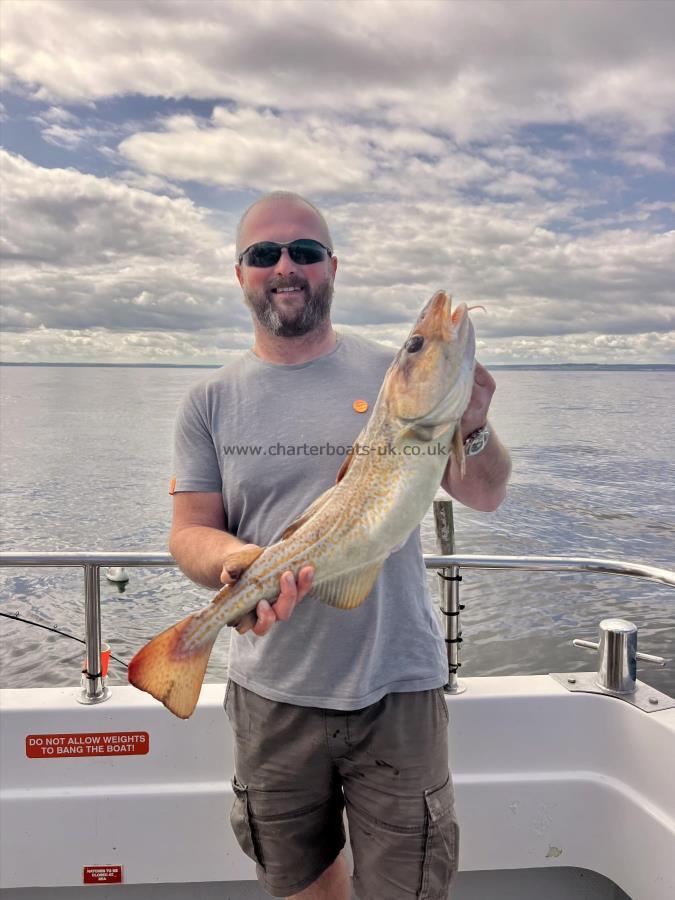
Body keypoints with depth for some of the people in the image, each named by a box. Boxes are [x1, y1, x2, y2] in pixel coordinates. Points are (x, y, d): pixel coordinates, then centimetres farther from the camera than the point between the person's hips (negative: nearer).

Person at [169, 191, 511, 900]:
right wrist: (236, 562, -23)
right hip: (271, 691, 2)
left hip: (397, 687, -1)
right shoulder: (210, 402, 2)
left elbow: (484, 497, -3)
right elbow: (190, 531, -1)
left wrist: (471, 430, -25)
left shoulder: (395, 376, -2)